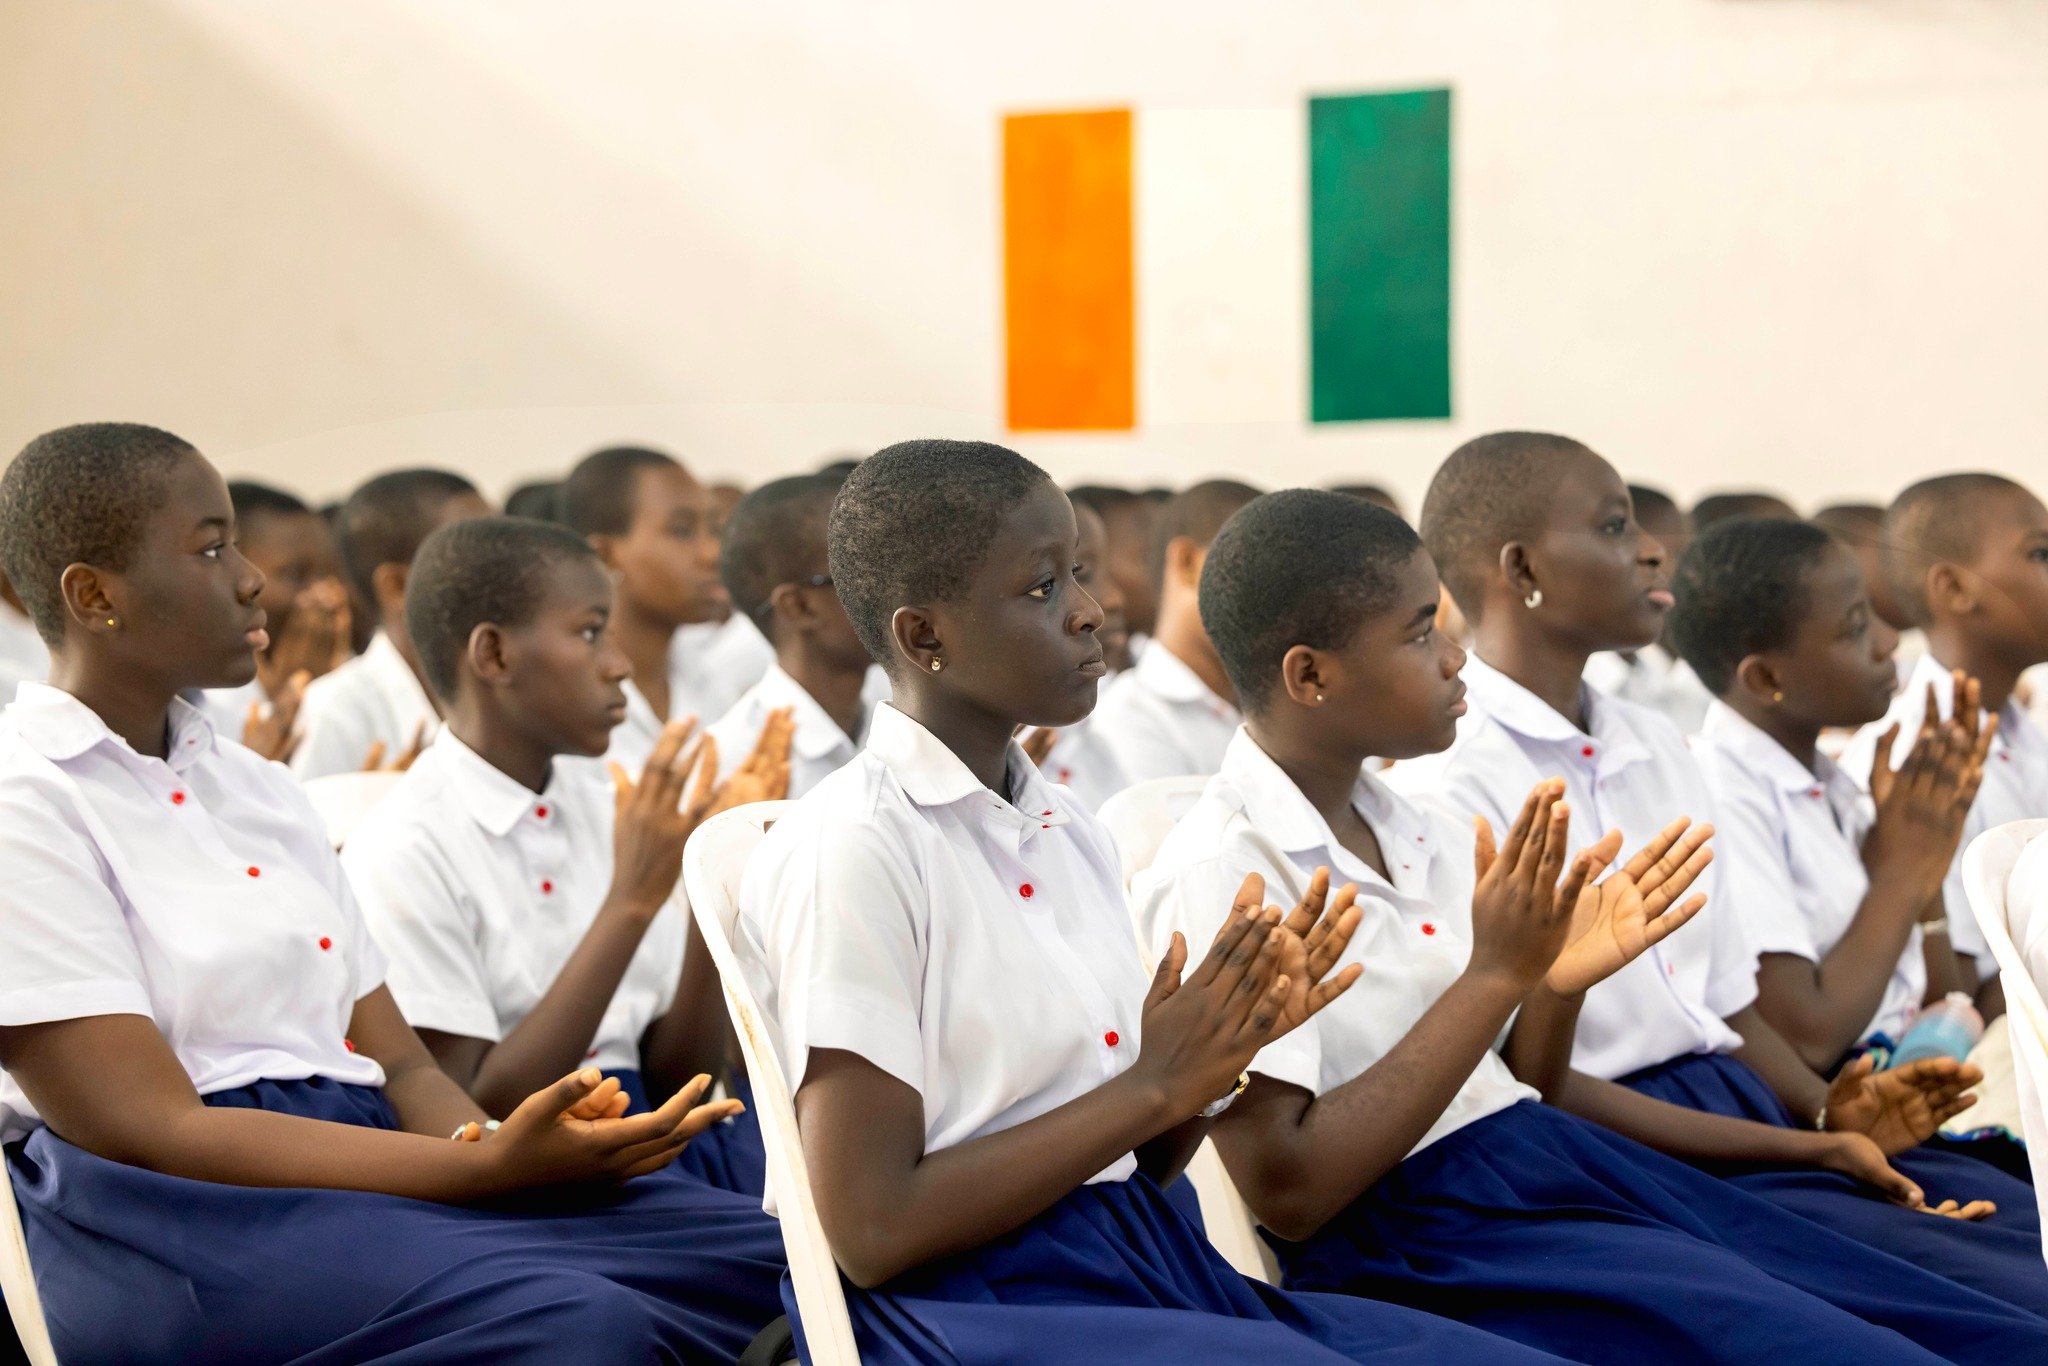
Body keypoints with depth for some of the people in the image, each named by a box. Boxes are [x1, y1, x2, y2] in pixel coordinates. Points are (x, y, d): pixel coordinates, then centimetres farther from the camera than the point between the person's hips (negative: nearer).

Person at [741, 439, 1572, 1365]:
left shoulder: (1068, 833, 13)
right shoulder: (848, 855, -10)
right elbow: (874, 1230, -15)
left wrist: (1217, 1051, -4)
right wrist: (1153, 1087, -12)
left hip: (1146, 1267, 7)